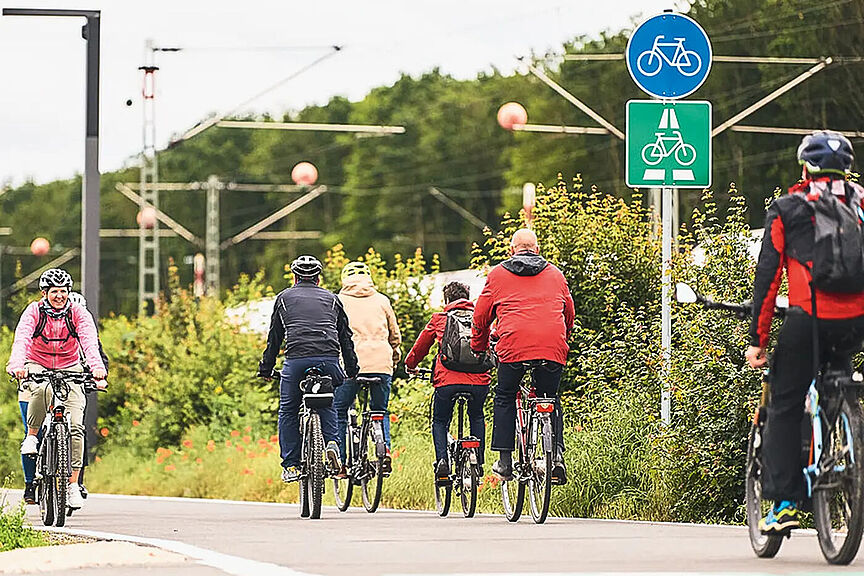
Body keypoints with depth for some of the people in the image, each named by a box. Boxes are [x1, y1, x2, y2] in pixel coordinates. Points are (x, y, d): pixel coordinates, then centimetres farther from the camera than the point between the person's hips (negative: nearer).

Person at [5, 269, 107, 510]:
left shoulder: (78, 313, -9)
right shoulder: (34, 311, -12)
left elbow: (89, 341, -25)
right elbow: (21, 339, -27)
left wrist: (97, 367, -43)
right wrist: (17, 365, -46)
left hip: (69, 368, 1)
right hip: (37, 365, -1)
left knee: (75, 426, -14)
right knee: (42, 389, -39)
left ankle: (73, 484, -9)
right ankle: (32, 436, -15)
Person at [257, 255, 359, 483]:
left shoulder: (284, 298, 19)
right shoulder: (331, 299, 22)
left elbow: (274, 338, 19)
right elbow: (346, 338, 22)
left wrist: (266, 369, 26)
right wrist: (352, 371, 26)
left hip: (296, 358, -2)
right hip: (329, 359, 2)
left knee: (288, 412, 11)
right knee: (327, 405, 24)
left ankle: (291, 466, 8)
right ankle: (331, 441, -2)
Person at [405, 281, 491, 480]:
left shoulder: (439, 319, 12)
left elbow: (420, 346, 21)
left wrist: (410, 365, 40)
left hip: (447, 380, -2)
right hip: (480, 378, 2)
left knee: (440, 421, 19)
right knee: (477, 418, 28)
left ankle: (442, 460, -2)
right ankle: (478, 462, 19)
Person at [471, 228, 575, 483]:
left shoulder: (497, 274, 14)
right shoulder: (555, 274, 21)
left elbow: (481, 316, 17)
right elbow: (569, 314, 28)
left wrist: (478, 348, 31)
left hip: (513, 345, -2)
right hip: (553, 346, 2)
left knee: (505, 398, 15)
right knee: (550, 400, 18)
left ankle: (504, 461, 8)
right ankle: (556, 453, -1)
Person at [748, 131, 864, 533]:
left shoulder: (786, 209, 9)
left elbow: (767, 275, 4)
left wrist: (757, 339, 6)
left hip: (809, 318, -3)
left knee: (784, 407, 6)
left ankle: (784, 501, -2)